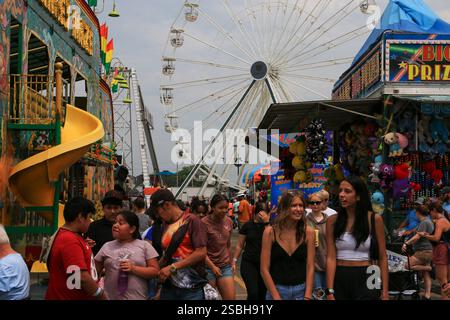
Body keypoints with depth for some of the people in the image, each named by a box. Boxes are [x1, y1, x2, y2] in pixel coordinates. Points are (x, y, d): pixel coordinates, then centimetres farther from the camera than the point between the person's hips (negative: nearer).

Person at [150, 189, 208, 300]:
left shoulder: (192, 221, -7)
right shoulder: (165, 224, 12)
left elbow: (201, 253, -15)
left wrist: (172, 267, -15)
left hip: (191, 289, -6)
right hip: (168, 287, 6)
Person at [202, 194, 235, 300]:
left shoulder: (229, 221, 5)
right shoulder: (204, 223, -12)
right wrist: (212, 267, -17)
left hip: (225, 267, 5)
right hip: (208, 267, -5)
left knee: (231, 298, -3)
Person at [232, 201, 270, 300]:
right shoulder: (248, 226, 0)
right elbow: (240, 245, 6)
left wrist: (267, 222, -24)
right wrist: (234, 261, 3)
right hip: (249, 263, -1)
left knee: (262, 294, 8)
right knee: (253, 293, -15)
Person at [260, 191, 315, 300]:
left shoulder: (308, 232, -3)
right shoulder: (270, 232, -7)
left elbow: (310, 267, -3)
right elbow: (264, 269, -7)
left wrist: (307, 297, -10)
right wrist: (276, 297, -12)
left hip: (301, 291, 1)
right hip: (276, 290, -1)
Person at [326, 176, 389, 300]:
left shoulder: (374, 219, -3)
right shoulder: (333, 220, 0)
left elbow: (382, 258, -1)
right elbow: (331, 257, -5)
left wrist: (385, 292, -6)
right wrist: (330, 291, -13)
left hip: (365, 279, -2)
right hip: (339, 279, 2)